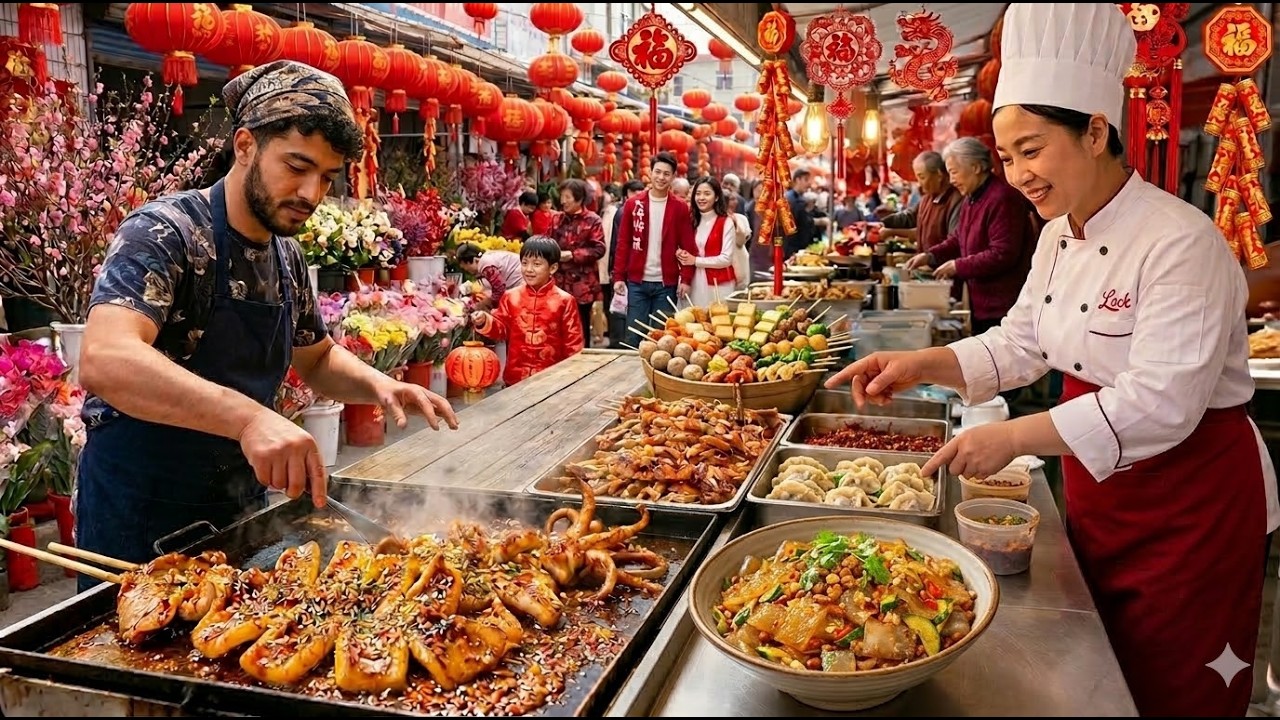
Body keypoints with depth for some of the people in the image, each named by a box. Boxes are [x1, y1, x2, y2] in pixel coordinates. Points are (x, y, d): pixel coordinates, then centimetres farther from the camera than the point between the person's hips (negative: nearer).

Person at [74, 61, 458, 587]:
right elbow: (104, 361, -36)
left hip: (240, 506, 7)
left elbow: (316, 359, 15)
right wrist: (248, 416, -48)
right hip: (139, 514, -7)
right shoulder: (164, 233, -20)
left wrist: (378, 385, -6)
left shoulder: (287, 256, 2)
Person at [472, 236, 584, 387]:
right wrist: (485, 322, -13)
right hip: (516, 376, 3)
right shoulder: (511, 296, 3)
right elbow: (501, 328, 7)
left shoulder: (564, 301, -5)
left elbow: (572, 340, -2)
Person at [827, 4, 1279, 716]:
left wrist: (1016, 436, -31)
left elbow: (1161, 403, -29)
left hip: (1191, 500, -7)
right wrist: (921, 364, -9)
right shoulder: (1058, 236, 1)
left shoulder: (1181, 242, -24)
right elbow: (1021, 344, 6)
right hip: (1098, 487, 7)